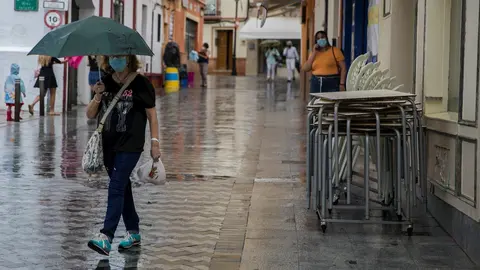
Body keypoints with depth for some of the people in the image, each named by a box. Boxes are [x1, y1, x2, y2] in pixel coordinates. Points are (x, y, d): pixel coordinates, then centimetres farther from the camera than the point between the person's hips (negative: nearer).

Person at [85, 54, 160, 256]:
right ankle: (133, 232, 27)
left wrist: (155, 142, -6)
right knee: (123, 188, 14)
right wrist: (98, 96, -11)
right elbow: (90, 115, 7)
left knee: (116, 188, -14)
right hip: (109, 143, 6)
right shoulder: (105, 83, 7)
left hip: (130, 145, -6)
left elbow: (151, 115, -2)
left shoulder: (140, 84, -6)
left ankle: (106, 237, -20)